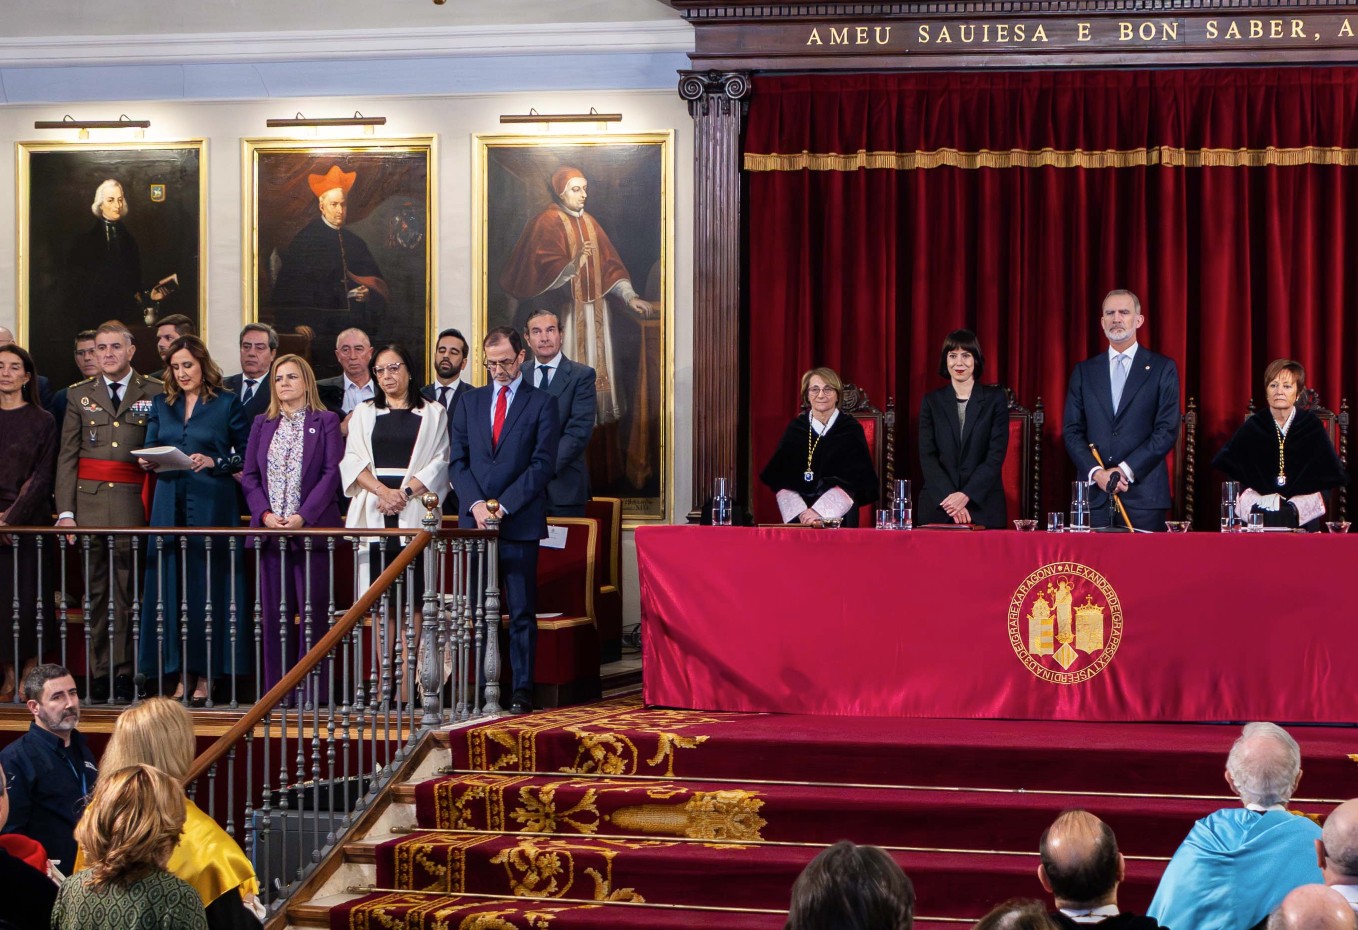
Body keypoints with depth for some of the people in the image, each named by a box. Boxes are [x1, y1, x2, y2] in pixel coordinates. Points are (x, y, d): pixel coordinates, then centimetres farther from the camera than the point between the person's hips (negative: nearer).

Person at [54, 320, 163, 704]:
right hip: (89, 498, 2)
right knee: (94, 589, 2)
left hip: (134, 500, -2)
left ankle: (123, 672, 2)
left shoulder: (155, 393, 7)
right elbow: (67, 456, 9)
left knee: (127, 589, -2)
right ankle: (100, 671, 5)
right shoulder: (79, 395, 12)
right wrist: (65, 511, -1)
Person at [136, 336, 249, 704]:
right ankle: (180, 673, 5)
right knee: (170, 583, 0)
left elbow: (246, 455, 0)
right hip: (170, 504, 4)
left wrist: (214, 462, -15)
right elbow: (150, 449, 16)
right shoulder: (163, 405, 15)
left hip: (212, 504, -4)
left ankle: (204, 676, 0)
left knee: (207, 583, -4)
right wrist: (148, 462, -6)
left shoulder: (227, 404, 3)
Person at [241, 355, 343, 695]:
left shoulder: (325, 422, 4)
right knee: (274, 612, 3)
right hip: (270, 530, 4)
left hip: (311, 527, -4)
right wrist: (265, 514, -7)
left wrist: (303, 516, -15)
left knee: (313, 610, -4)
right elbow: (249, 475, 10)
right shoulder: (262, 424, 16)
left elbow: (332, 473, -5)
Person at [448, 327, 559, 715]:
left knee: (522, 611, -3)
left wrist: (503, 505, -11)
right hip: (475, 521, 4)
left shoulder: (541, 403, 3)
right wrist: (475, 504, -6)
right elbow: (458, 460, 11)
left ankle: (522, 692, -1)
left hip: (520, 523, -4)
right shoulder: (470, 402, 15)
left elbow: (542, 464, -4)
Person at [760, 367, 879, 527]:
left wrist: (819, 511, -14)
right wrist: (800, 511, -12)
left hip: (838, 516, -2)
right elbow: (778, 475, 2)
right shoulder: (795, 428, 7)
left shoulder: (851, 429, 2)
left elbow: (853, 479, -5)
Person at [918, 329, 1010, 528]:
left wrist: (966, 495, -15)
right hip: (937, 508, 1)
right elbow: (927, 457, 1)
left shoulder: (995, 398, 4)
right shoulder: (931, 401, 8)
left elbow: (996, 455, -3)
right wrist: (948, 498, -14)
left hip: (983, 507, -1)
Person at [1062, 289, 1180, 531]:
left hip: (1143, 495, -2)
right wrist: (1096, 472, -8)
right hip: (1094, 495, 2)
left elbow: (1167, 430, -2)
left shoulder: (1162, 369, 6)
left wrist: (1126, 470, -10)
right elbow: (1072, 431, 9)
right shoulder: (1084, 371, 14)